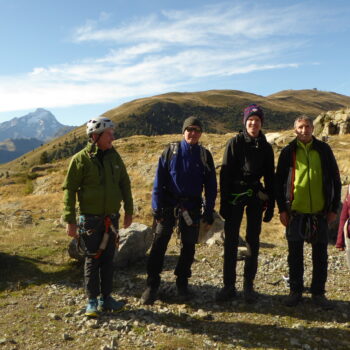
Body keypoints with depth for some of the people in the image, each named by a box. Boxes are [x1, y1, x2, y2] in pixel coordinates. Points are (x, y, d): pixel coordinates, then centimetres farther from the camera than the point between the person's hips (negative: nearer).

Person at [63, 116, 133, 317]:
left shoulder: (114, 156, 3)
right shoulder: (81, 159, -11)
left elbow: (125, 184, 10)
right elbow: (69, 190, -9)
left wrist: (129, 211, 10)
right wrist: (70, 221, -12)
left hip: (112, 218, 4)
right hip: (91, 219, -4)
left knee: (108, 259, 12)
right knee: (93, 260, 5)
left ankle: (106, 298, 25)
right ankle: (92, 301, 20)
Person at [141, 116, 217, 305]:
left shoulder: (205, 155, 5)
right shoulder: (171, 150, 1)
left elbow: (210, 186, 6)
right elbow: (159, 179, -2)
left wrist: (209, 211, 1)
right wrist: (156, 206, -8)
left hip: (192, 207, 2)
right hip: (168, 204, -1)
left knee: (188, 246, 9)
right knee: (159, 243, -3)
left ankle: (182, 284, 25)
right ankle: (152, 284, 9)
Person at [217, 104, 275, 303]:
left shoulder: (266, 148, 7)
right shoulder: (235, 143, -1)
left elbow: (270, 177, 10)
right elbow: (225, 173, -4)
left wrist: (271, 205, 5)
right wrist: (224, 202, -10)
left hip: (256, 198, 2)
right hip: (234, 196, -2)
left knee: (253, 242, 7)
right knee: (231, 241, -1)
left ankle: (249, 285, 18)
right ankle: (229, 286, 8)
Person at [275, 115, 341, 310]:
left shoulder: (324, 150, 3)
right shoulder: (288, 152, 2)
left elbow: (335, 179, 6)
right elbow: (279, 181, 4)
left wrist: (334, 208, 2)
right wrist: (282, 209, -2)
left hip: (320, 212, 0)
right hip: (295, 211, 0)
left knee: (320, 254, 8)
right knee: (295, 254, 8)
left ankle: (318, 292, 22)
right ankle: (295, 291, 22)